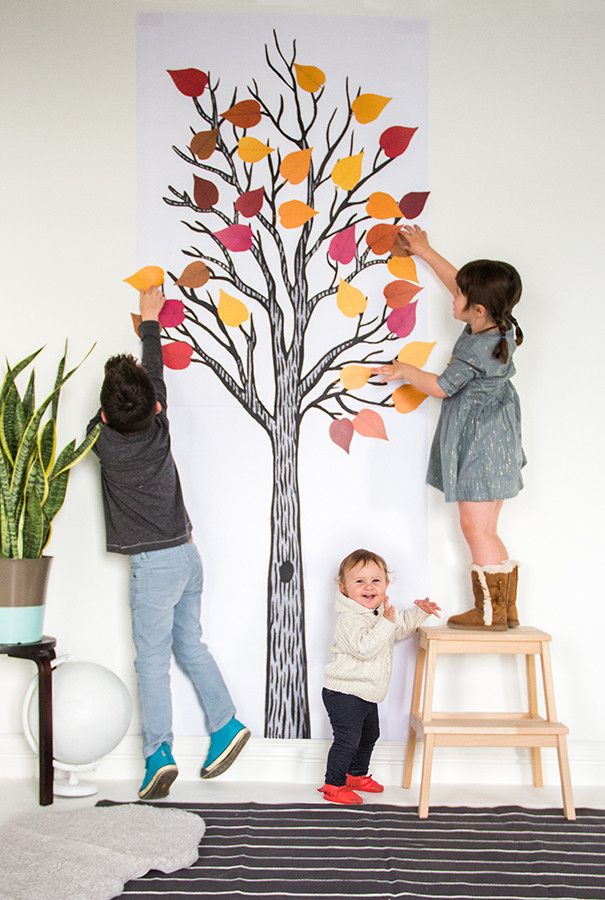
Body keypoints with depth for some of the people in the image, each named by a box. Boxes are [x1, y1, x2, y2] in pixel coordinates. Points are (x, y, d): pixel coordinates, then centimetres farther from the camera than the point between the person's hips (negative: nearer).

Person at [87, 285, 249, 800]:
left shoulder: (106, 444, -13)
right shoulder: (159, 429, -2)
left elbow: (101, 419, 9)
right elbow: (156, 375, 13)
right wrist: (150, 319, 27)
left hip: (154, 564, -6)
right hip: (186, 554, 6)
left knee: (152, 661, -2)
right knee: (190, 645, 17)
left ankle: (159, 754, -6)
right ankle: (226, 725, 18)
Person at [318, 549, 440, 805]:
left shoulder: (380, 611, 6)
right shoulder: (349, 619, -25)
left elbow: (401, 626, 26)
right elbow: (364, 648, -37)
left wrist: (419, 611, 10)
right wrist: (386, 623, -36)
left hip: (366, 694, 10)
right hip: (344, 694, -10)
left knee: (369, 735, 23)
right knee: (347, 740, -7)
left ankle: (357, 775, 40)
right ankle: (333, 785, 6)